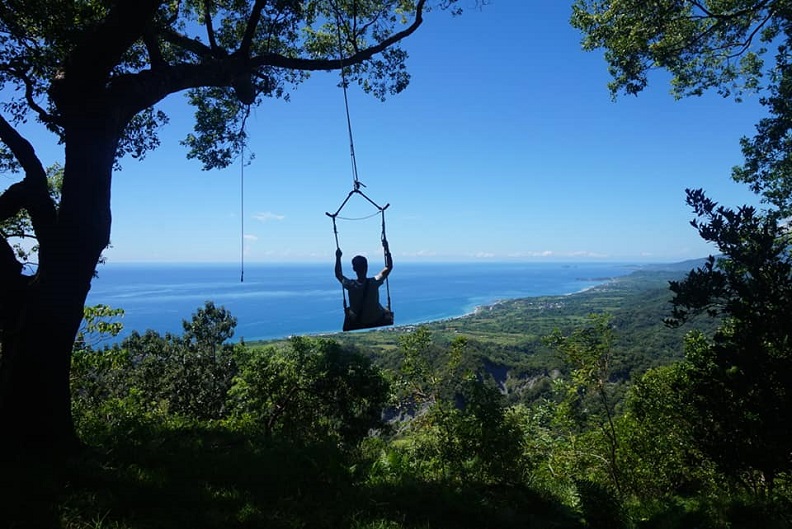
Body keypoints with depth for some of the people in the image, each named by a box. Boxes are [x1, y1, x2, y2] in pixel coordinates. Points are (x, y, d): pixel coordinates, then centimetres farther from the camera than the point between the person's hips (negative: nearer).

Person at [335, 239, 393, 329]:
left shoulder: (351, 285, -23)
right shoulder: (374, 282, -26)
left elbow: (338, 274, -1)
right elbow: (389, 267, -11)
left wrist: (338, 257, 2)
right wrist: (387, 249, -7)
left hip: (356, 324, 1)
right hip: (376, 321, -1)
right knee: (388, 314, 32)